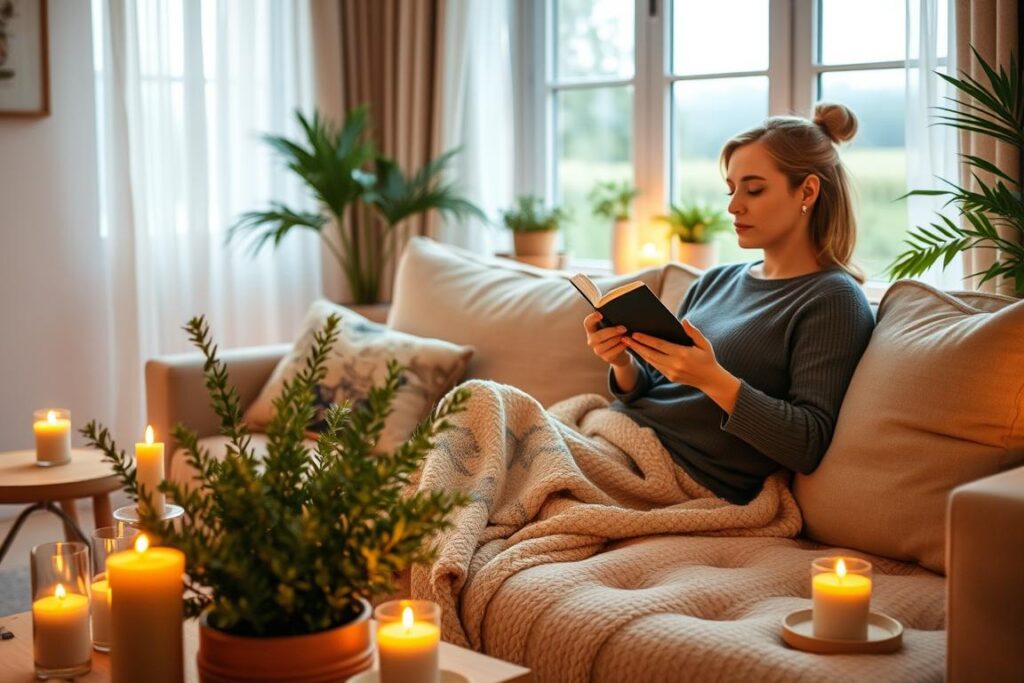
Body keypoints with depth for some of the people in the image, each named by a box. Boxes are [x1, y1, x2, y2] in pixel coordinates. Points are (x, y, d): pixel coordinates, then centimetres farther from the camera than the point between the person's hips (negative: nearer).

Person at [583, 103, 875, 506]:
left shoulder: (833, 300, -6)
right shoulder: (715, 282, 17)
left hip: (690, 473, -7)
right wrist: (625, 365, -5)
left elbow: (809, 446, -15)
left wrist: (714, 381, -25)